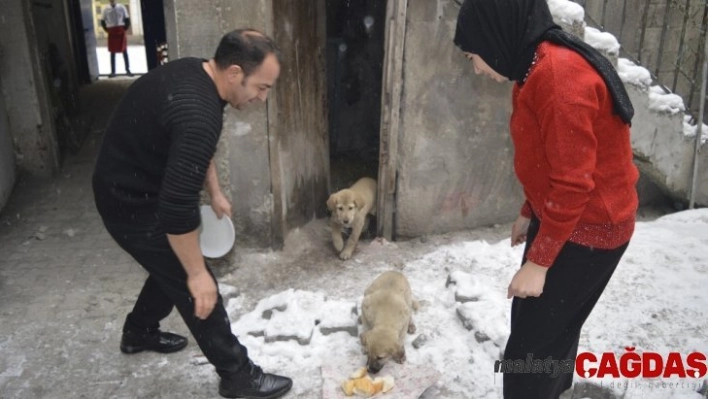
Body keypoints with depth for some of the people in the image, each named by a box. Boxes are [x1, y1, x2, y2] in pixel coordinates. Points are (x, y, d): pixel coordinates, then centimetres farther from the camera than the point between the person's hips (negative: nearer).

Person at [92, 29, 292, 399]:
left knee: (172, 267, 25)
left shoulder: (193, 73, -2)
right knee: (196, 288, 1)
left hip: (127, 186, 10)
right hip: (132, 203, -9)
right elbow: (177, 207, -33)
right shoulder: (198, 114, -34)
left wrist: (215, 192, 21)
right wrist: (197, 273, -22)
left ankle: (138, 333, 47)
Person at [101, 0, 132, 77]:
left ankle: (128, 70, 10)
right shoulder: (106, 9, 3)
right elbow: (102, 21, 8)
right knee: (112, 52, 4)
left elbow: (127, 19, 4)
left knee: (124, 51, 3)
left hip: (121, 31, -1)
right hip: (112, 33, 1)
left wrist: (125, 29, -4)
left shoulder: (122, 7, 1)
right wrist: (107, 30, -2)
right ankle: (113, 71, 7)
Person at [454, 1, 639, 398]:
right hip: (557, 218, 9)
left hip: (586, 229, -9)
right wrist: (530, 214, 23)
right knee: (552, 328, 20)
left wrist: (538, 261, -21)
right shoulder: (541, 66, 7)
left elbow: (574, 181, -26)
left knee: (534, 341, 1)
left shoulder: (558, 73, -26)